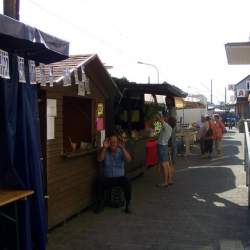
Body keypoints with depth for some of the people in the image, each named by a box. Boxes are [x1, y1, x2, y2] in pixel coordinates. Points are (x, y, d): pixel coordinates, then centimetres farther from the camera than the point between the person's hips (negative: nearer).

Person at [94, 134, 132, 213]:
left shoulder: (121, 152, 1)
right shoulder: (105, 152, 0)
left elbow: (128, 159, -18)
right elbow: (99, 159, -19)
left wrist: (123, 148, -30)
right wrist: (104, 147, -30)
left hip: (119, 177, 0)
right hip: (107, 178, 0)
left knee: (127, 182, -30)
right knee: (99, 181, -29)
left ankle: (128, 205, -12)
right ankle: (100, 204, -12)